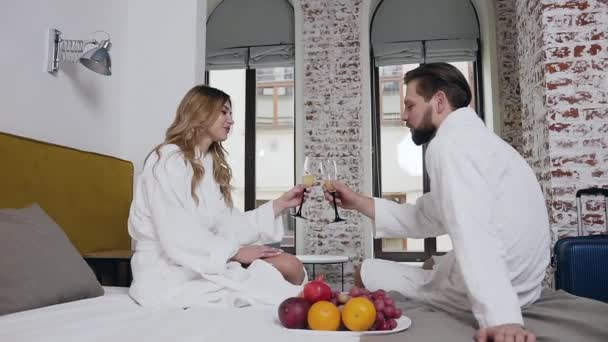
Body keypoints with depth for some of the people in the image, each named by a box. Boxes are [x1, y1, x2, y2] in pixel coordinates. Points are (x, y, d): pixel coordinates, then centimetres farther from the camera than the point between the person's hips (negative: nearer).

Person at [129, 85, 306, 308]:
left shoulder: (211, 165, 18)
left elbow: (228, 226, 6)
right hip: (170, 272, -8)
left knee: (290, 266, -13)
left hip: (205, 262, 8)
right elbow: (176, 236, -20)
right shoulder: (167, 160, -9)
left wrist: (280, 204, 2)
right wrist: (235, 252, -18)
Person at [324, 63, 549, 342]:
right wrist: (358, 202, 13)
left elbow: (473, 233, -29)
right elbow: (425, 219, 16)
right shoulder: (471, 138, 16)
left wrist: (500, 318, -37)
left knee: (366, 273, 8)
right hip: (518, 285, 10)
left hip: (493, 294, -10)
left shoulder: (449, 143, -14)